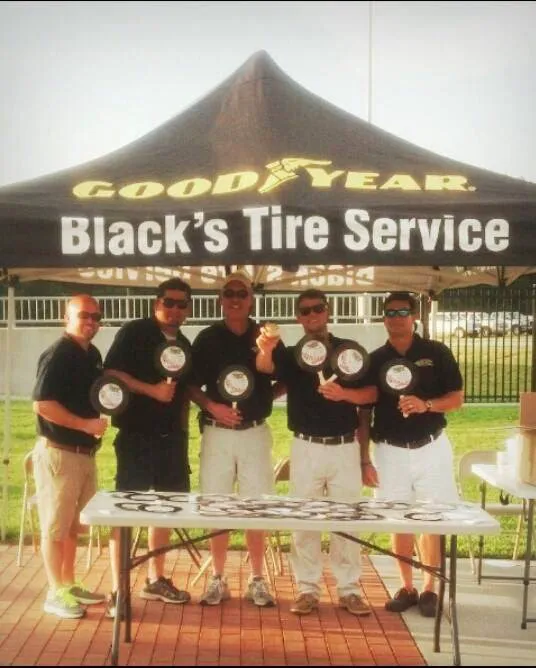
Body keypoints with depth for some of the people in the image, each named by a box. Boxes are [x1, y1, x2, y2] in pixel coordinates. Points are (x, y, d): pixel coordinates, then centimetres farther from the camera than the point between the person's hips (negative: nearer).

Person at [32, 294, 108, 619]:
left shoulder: (94, 355, 11)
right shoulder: (57, 355, -15)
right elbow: (42, 404, -22)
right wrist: (86, 425, -21)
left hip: (85, 452, 9)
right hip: (58, 452, -8)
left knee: (74, 524, 17)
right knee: (55, 525, 2)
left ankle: (69, 584, 28)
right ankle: (56, 593, 11)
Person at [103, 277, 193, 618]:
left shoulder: (185, 344, 14)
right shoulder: (133, 332, -6)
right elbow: (111, 374, -15)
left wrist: (183, 430, 14)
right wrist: (152, 390, -22)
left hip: (172, 437, 7)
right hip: (136, 435, -7)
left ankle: (156, 580, 26)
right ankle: (118, 590, 3)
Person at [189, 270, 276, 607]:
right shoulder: (207, 338, 3)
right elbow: (191, 386, 5)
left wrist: (263, 399, -9)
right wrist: (212, 406, -12)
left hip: (255, 432, 0)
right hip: (217, 433, 0)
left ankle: (257, 579, 16)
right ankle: (218, 580, 17)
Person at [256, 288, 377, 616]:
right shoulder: (291, 354, 3)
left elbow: (372, 394, 1)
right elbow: (264, 366, -20)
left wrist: (344, 393, -19)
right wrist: (266, 350, -44)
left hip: (346, 446, 0)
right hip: (307, 447, 0)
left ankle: (350, 589, 16)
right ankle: (308, 589, 15)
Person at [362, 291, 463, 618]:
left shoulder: (437, 353, -3)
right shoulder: (374, 360, 2)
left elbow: (457, 398, -2)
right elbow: (365, 411, 5)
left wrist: (426, 404, -21)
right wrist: (365, 459, 2)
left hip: (432, 448, -1)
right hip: (391, 451, 2)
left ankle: (430, 588, 17)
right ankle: (407, 587, 21)